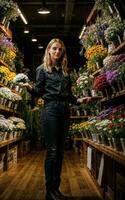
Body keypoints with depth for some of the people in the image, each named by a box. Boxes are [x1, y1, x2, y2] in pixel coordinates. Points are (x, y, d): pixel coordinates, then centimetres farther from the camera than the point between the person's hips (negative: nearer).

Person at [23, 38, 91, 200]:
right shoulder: (42, 69, 5)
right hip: (50, 110, -5)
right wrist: (30, 88, -22)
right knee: (52, 150, -9)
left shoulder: (65, 71, 18)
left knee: (60, 150, 7)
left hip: (64, 111, 6)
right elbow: (39, 92, -2)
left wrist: (79, 100, 6)